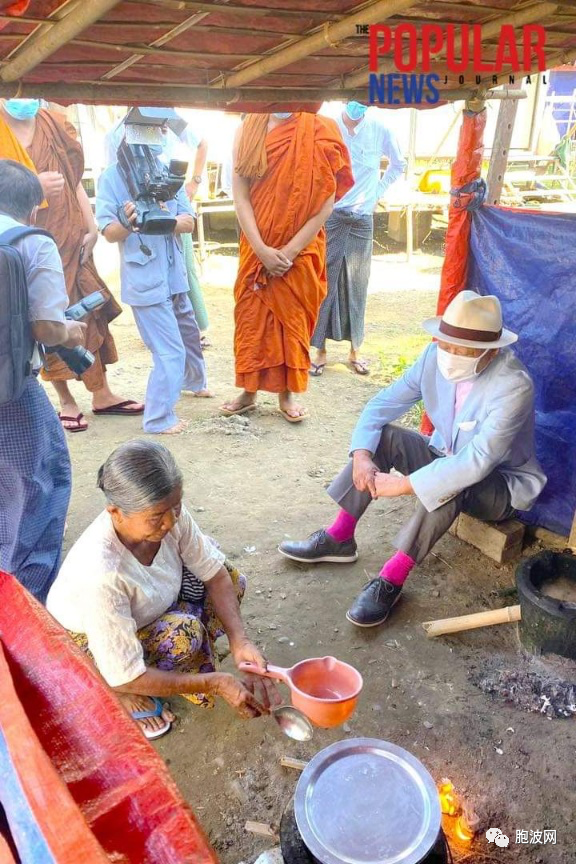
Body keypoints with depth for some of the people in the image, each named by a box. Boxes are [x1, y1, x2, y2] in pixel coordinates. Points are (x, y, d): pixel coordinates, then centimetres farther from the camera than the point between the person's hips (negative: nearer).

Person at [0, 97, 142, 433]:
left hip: (68, 241, 4)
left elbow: (74, 181, 8)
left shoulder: (54, 125, 8)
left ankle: (102, 394, 19)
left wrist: (91, 228, 1)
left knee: (91, 315, 7)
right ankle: (67, 401, 14)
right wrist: (32, 186, -24)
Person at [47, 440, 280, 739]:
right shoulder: (99, 574, -42)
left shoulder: (168, 513, -27)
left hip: (145, 610, 6)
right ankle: (124, 696, -1)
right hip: (86, 643, -6)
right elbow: (125, 677, -32)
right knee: (184, 635, -30)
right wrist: (216, 683, -29)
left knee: (231, 580, -7)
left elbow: (215, 573, -12)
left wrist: (239, 640, -25)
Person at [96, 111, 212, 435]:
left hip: (174, 273, 6)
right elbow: (109, 232, -10)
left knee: (190, 334, 24)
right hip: (144, 278, -6)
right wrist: (129, 222, -31)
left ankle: (194, 381, 51)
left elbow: (189, 222, -4)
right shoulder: (113, 176, -9)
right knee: (170, 350, -8)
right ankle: (158, 419, 6)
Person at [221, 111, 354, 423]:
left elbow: (326, 202, -9)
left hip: (301, 249, -2)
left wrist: (290, 251, -15)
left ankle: (286, 393, 17)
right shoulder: (248, 130, 1)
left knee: (293, 317, 5)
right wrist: (261, 249, -14)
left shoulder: (319, 131, -5)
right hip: (257, 248, 2)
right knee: (252, 315, 5)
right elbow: (240, 196, -4)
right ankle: (249, 390, 19)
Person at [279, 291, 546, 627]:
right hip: (447, 456, 6)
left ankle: (392, 579, -26)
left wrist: (404, 484, -38)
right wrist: (362, 456, -26)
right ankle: (339, 538, -8)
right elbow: (382, 405, -10)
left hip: (502, 484, -6)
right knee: (384, 435, -15)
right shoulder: (435, 357, -14)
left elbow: (477, 462, -39)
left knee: (451, 482, -38)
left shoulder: (514, 385, -32)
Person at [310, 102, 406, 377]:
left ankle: (355, 350, 17)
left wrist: (378, 191, 11)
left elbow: (398, 164, 16)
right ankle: (320, 350, 8)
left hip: (362, 219, 2)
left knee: (357, 285, 6)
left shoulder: (379, 127, 2)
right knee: (325, 283, 0)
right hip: (329, 217, -1)